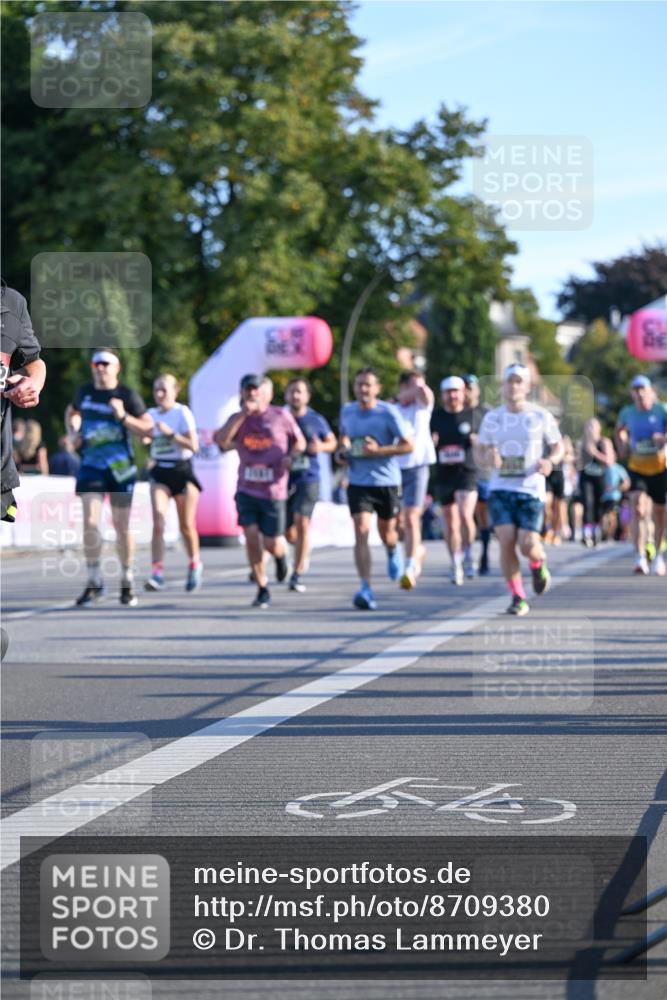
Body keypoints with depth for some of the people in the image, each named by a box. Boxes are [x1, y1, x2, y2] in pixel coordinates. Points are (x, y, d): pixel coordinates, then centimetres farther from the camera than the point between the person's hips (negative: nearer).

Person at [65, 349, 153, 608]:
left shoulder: (127, 396, -4)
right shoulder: (84, 392, 7)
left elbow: (147, 428, -7)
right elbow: (72, 412, 28)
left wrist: (123, 416, -22)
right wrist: (72, 433, 9)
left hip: (120, 468, -2)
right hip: (91, 464, 2)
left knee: (121, 526, 7)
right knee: (90, 522, -13)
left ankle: (127, 581, 23)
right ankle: (94, 582, -5)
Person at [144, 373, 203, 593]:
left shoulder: (182, 413, -7)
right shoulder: (151, 414, 7)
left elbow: (193, 445, -13)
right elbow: (145, 440, 17)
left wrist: (170, 434, -22)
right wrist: (144, 437, -4)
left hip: (182, 470, -3)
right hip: (160, 472, 3)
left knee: (186, 525, 6)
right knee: (158, 521, -15)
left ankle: (195, 564, 32)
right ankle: (157, 573, -20)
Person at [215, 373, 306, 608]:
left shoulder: (281, 416, -1)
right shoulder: (238, 419, 4)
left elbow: (300, 442, 11)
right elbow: (221, 441, -14)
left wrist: (291, 456, -9)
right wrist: (242, 414, -19)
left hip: (273, 490, -2)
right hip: (246, 489, 2)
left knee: (272, 544, -1)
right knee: (251, 536, -10)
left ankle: (281, 555, 38)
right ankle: (262, 590, 3)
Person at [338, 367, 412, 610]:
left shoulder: (388, 413, -10)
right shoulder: (347, 411, 4)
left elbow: (408, 445, -10)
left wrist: (378, 451, -21)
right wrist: (343, 450, 3)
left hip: (387, 482, -2)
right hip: (358, 482, 2)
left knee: (386, 533, 15)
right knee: (361, 532, -15)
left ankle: (393, 552, 54)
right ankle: (365, 588, -18)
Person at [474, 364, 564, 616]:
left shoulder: (541, 416, 1)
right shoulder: (492, 418, 7)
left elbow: (558, 446, 9)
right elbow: (479, 450, 15)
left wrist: (550, 462, -13)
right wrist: (488, 459, -9)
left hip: (531, 490, -2)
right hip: (500, 490, 2)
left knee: (528, 546, -11)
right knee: (506, 542, -12)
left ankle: (538, 565, 28)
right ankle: (517, 598, 2)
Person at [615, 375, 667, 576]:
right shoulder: (627, 413, 1)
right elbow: (619, 430, 22)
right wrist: (623, 448, 6)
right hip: (637, 468, 1)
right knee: (638, 508, -18)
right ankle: (640, 558, -23)